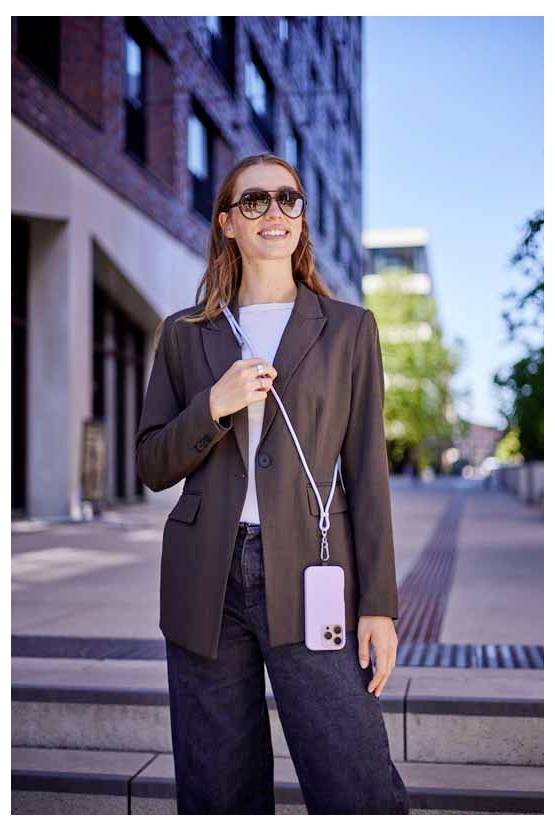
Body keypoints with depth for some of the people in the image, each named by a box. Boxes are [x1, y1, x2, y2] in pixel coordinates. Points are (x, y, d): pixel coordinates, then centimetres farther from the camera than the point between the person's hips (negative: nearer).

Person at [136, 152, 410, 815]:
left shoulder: (349, 328, 8)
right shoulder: (185, 334, 11)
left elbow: (366, 472, 4)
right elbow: (152, 466, 10)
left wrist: (379, 605, -2)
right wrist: (214, 406, -9)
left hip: (308, 580, -1)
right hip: (206, 585, 2)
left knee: (362, 792, -8)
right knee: (219, 796, 10)